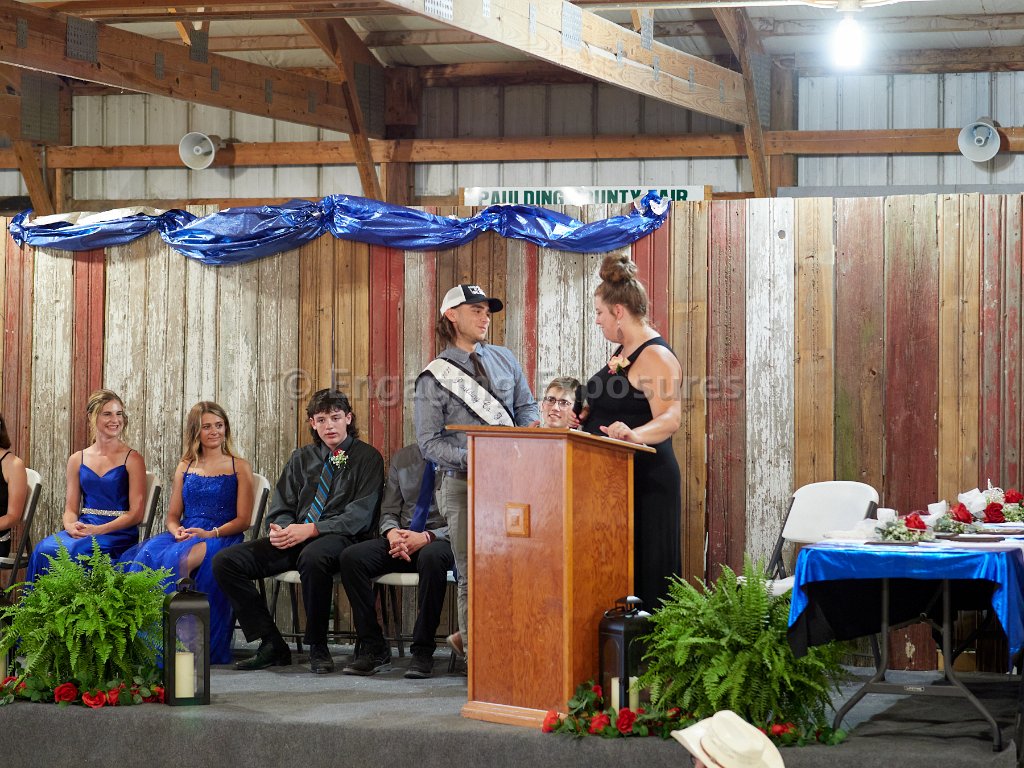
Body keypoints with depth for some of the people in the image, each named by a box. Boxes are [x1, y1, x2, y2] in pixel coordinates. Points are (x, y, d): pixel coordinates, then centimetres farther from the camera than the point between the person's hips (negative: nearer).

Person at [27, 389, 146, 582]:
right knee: (44, 549, -28)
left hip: (119, 534, -3)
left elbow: (136, 514, -3)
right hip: (84, 529, 4)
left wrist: (98, 530, -16)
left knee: (73, 550, -33)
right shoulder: (77, 460, 14)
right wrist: (71, 526, -11)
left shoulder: (132, 459, 2)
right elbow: (70, 509, 14)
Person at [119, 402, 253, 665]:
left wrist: (211, 534, -16)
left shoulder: (239, 467, 9)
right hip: (185, 535, 4)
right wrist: (176, 531, -7)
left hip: (222, 537, -4)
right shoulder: (185, 467, 21)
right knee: (147, 554, -30)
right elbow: (172, 516, 18)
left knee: (178, 559, -37)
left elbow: (243, 520, 1)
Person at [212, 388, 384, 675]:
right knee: (225, 561, -13)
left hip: (338, 539, -6)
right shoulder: (302, 458, 20)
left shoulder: (367, 457, 3)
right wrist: (279, 529, -10)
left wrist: (311, 529, -20)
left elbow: (360, 515, -9)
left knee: (313, 556, -43)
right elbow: (281, 508, 16)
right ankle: (272, 644, -9)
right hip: (295, 540, 6)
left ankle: (318, 648, -25)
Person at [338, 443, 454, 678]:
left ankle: (423, 651, -29)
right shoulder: (402, 458, 14)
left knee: (431, 557, -40)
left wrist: (427, 537, -21)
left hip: (443, 540, -5)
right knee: (351, 557, -22)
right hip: (402, 538, 5)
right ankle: (372, 647, -15)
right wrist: (392, 533, -9)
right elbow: (388, 512, 15)